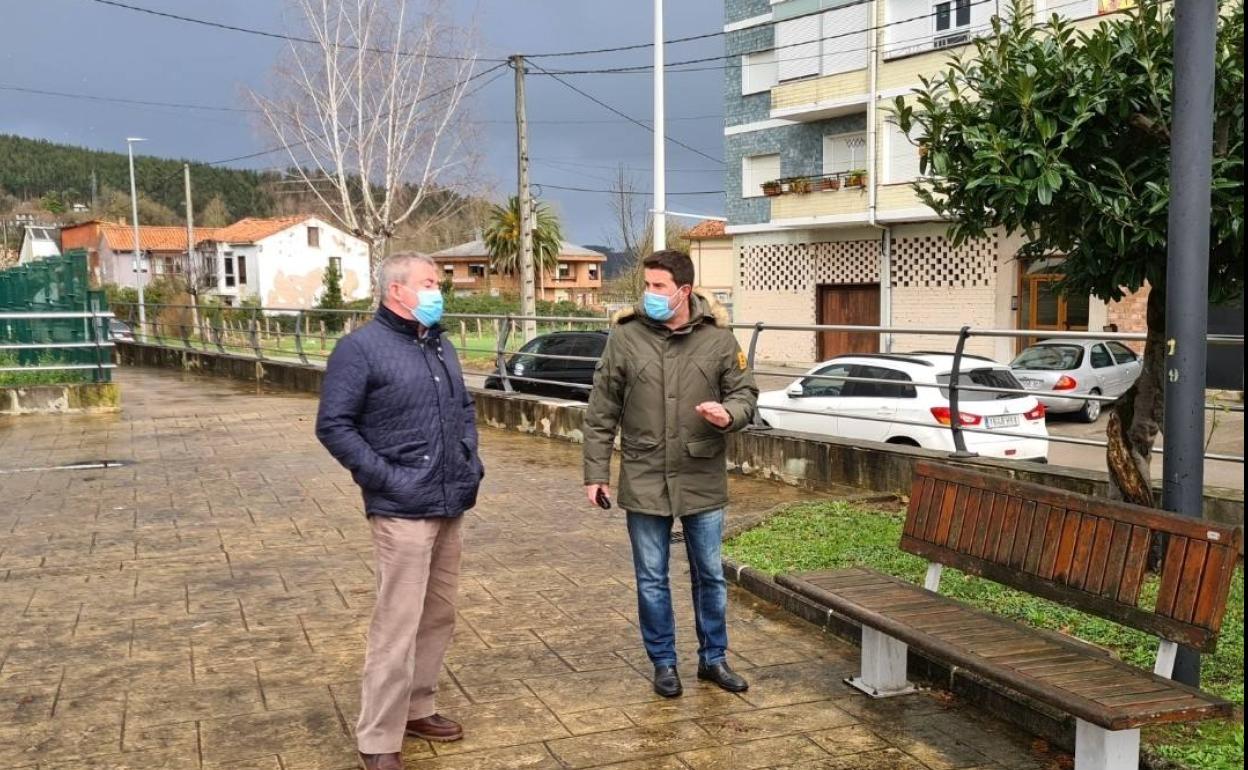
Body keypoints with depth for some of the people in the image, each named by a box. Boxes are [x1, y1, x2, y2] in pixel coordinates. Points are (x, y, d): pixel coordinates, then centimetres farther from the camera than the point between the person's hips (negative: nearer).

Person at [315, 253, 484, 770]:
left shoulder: (440, 344, 14)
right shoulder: (361, 348, -9)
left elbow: (464, 408, 25)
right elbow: (333, 426, -12)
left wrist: (470, 457, 11)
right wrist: (384, 476, -16)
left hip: (450, 505, 8)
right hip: (403, 510, -8)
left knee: (439, 616, 16)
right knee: (397, 625, -6)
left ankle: (417, 708, 31)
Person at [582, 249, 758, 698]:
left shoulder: (718, 336, -4)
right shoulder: (625, 335, -5)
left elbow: (745, 392, 5)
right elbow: (601, 412, -1)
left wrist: (729, 415, -19)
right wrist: (596, 471, -2)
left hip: (702, 479, 1)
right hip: (644, 480, -1)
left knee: (710, 575, 13)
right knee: (652, 579, 10)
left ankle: (713, 658, 30)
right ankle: (664, 662, 26)